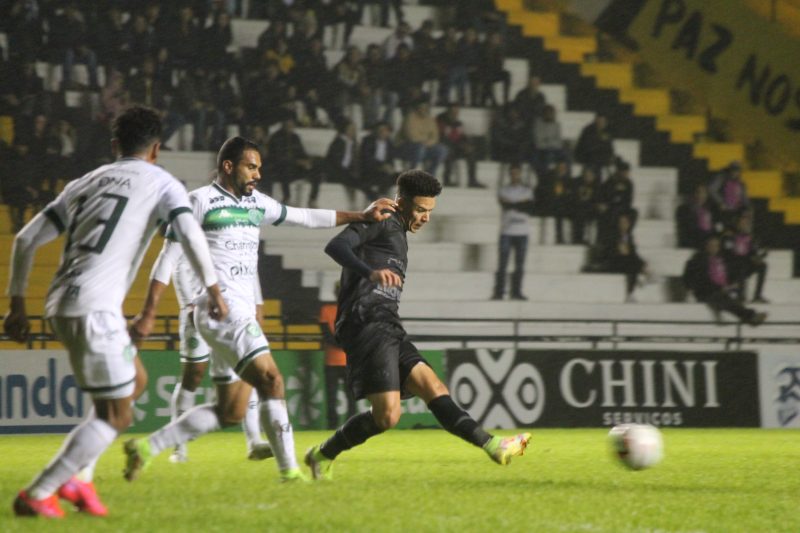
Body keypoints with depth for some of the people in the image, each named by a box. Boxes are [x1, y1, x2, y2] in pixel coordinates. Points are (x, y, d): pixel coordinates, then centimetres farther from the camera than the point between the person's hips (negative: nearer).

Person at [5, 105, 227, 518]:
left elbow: (26, 240, 17)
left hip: (60, 306, 7)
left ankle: (76, 477, 17)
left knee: (135, 380, 24)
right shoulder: (161, 183, 5)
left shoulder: (85, 183, 21)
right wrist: (213, 290, -4)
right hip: (94, 309, -7)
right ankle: (36, 495, -2)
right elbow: (189, 234, -12)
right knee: (116, 416, 2)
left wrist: (17, 304, 20)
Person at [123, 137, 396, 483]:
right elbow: (168, 258, -6)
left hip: (242, 315, 9)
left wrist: (361, 216, 24)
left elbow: (306, 217, 26)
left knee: (230, 412, 7)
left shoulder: (257, 203, 17)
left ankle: (147, 447, 12)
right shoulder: (201, 201, -5)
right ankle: (289, 472, -15)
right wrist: (149, 313, -10)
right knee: (271, 381, -17)